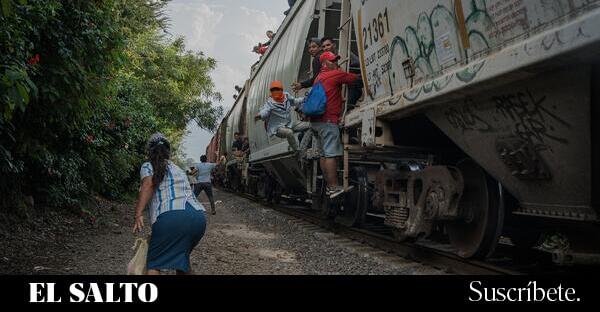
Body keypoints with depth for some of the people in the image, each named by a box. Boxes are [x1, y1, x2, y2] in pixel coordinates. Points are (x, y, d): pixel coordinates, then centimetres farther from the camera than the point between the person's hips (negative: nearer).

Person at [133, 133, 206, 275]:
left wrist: (138, 214, -14)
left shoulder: (148, 166, 15)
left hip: (171, 217, -5)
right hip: (199, 217, 6)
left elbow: (149, 184, -6)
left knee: (154, 262, 6)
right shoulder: (178, 169, 31)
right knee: (181, 257, 28)